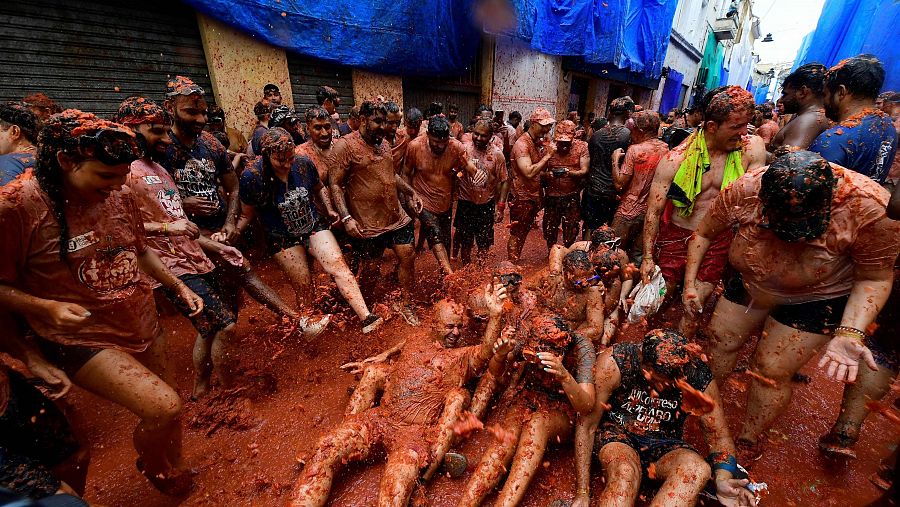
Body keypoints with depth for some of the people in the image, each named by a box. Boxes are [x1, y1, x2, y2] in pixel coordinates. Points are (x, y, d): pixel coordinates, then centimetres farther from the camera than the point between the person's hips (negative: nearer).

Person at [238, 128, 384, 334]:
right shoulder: (252, 176, -16)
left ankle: (366, 317, -23)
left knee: (337, 264, -18)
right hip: (283, 238, -1)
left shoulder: (304, 163, -8)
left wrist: (329, 210, 0)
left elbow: (319, 188, 12)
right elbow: (247, 214, -4)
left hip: (315, 226, 2)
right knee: (304, 288, 1)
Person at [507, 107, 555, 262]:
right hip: (522, 198, -9)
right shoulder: (522, 144, -18)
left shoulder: (540, 142, 9)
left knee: (524, 232, 18)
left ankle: (516, 261, 32)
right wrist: (547, 156, -22)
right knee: (517, 234, 3)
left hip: (535, 196, 9)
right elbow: (529, 172, -29)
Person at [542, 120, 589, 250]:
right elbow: (540, 172, -2)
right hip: (551, 195, 1)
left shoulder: (582, 147, -2)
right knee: (550, 229, 10)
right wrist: (547, 174, -26)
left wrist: (570, 173, -29)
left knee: (571, 231, 6)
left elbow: (584, 171, -8)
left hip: (572, 196, 0)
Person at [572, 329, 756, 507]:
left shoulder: (699, 376, -16)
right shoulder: (614, 363, -24)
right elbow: (587, 425, -17)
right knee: (625, 474, -36)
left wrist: (722, 479, -25)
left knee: (698, 469, -30)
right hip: (617, 433, -3)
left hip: (665, 444, 3)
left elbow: (719, 436, -3)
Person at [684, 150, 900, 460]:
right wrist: (690, 283, -8)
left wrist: (850, 334, -29)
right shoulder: (745, 190, -28)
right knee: (718, 343, 9)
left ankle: (748, 441, 25)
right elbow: (703, 233, -10)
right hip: (751, 284, 3)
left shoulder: (870, 207, -31)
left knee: (771, 371, 1)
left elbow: (874, 278, -16)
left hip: (816, 300, -2)